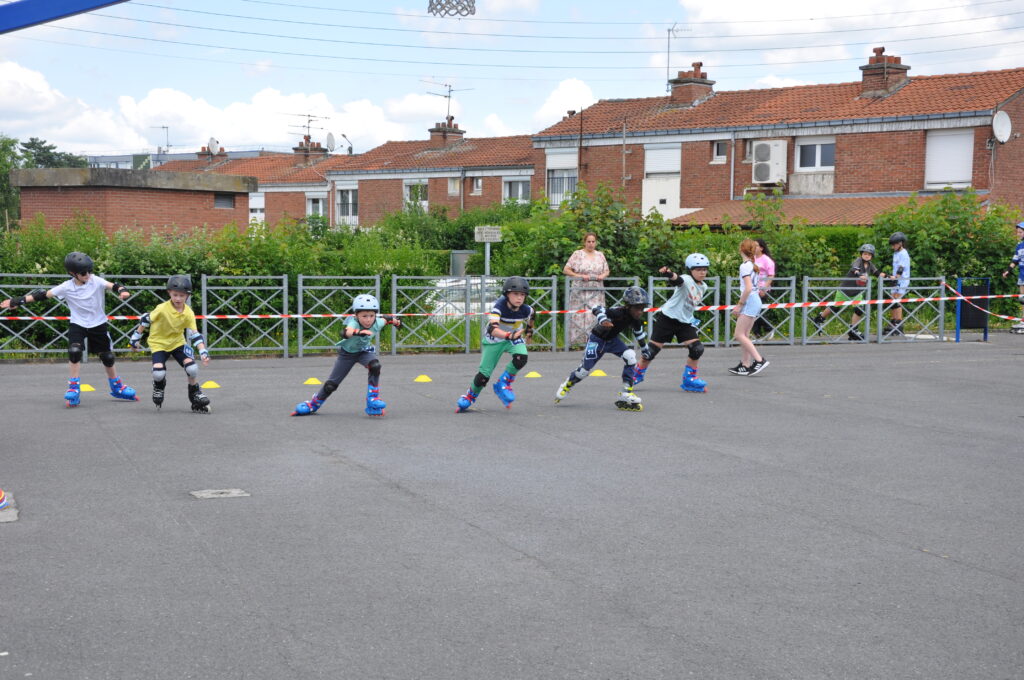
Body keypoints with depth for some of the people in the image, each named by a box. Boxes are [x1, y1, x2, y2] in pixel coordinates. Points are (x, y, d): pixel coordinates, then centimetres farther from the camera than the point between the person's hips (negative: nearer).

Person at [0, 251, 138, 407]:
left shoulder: (96, 281, -14)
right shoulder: (66, 287, -12)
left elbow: (112, 286, -26)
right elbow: (43, 295, -8)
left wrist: (122, 290, -50)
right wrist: (18, 301, -8)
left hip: (98, 324, 1)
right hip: (77, 324, 0)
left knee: (107, 357, 9)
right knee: (74, 352, -22)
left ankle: (117, 388, 30)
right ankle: (74, 390, -11)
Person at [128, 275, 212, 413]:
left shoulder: (188, 313, -13)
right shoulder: (162, 309, -21)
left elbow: (195, 335, -12)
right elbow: (145, 320, -7)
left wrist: (203, 352, -24)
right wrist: (135, 338, -1)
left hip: (178, 342, 2)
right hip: (159, 343, -2)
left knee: (192, 368, -18)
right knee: (158, 373, -23)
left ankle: (195, 394, 8)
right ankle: (159, 386, 16)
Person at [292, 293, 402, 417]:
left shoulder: (377, 323, -25)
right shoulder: (353, 322, -38)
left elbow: (385, 318, 2)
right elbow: (346, 332, -63)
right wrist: (358, 332, -81)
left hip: (364, 351, 2)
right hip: (347, 352, -2)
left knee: (375, 365, -31)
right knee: (331, 385, 3)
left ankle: (372, 400, -17)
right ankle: (313, 404, 29)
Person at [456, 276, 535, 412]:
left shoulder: (526, 310, -20)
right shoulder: (499, 306, -32)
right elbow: (492, 328, -47)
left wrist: (529, 330, 16)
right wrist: (508, 335, -62)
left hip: (514, 337, 3)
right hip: (494, 340, -2)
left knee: (521, 358, -29)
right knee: (484, 374, -4)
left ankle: (503, 384, -5)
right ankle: (470, 396, 25)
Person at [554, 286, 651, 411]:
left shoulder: (636, 319, -11)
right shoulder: (619, 313, -34)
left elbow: (639, 332, 11)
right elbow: (597, 310, -46)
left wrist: (644, 348, 22)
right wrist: (603, 320, -67)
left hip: (612, 340, 6)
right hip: (597, 339, -6)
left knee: (630, 357, -18)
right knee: (585, 370, -1)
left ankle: (625, 394, -13)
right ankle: (568, 384, 34)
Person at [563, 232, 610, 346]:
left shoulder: (600, 255, 14)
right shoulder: (577, 254, 3)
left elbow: (607, 271, 21)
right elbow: (566, 270, 0)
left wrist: (603, 276, -2)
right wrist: (579, 276, -13)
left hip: (596, 292, 3)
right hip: (579, 291, -3)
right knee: (578, 316, -8)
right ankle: (577, 341, -6)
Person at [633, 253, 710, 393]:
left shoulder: (703, 287, 6)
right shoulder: (686, 280, -17)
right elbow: (677, 280, -41)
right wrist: (669, 274, -62)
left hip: (685, 322, 6)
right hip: (667, 318, -6)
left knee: (697, 349, -8)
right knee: (652, 349, -2)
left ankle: (689, 379, 7)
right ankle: (638, 374, 20)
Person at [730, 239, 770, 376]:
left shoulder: (745, 265, -13)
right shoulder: (751, 264, 15)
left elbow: (748, 288, -21)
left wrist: (739, 304, -14)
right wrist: (740, 304, 18)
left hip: (750, 302, -10)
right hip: (754, 301, 10)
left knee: (739, 335, -9)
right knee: (744, 335, 11)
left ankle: (759, 360, -13)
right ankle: (745, 365, 12)